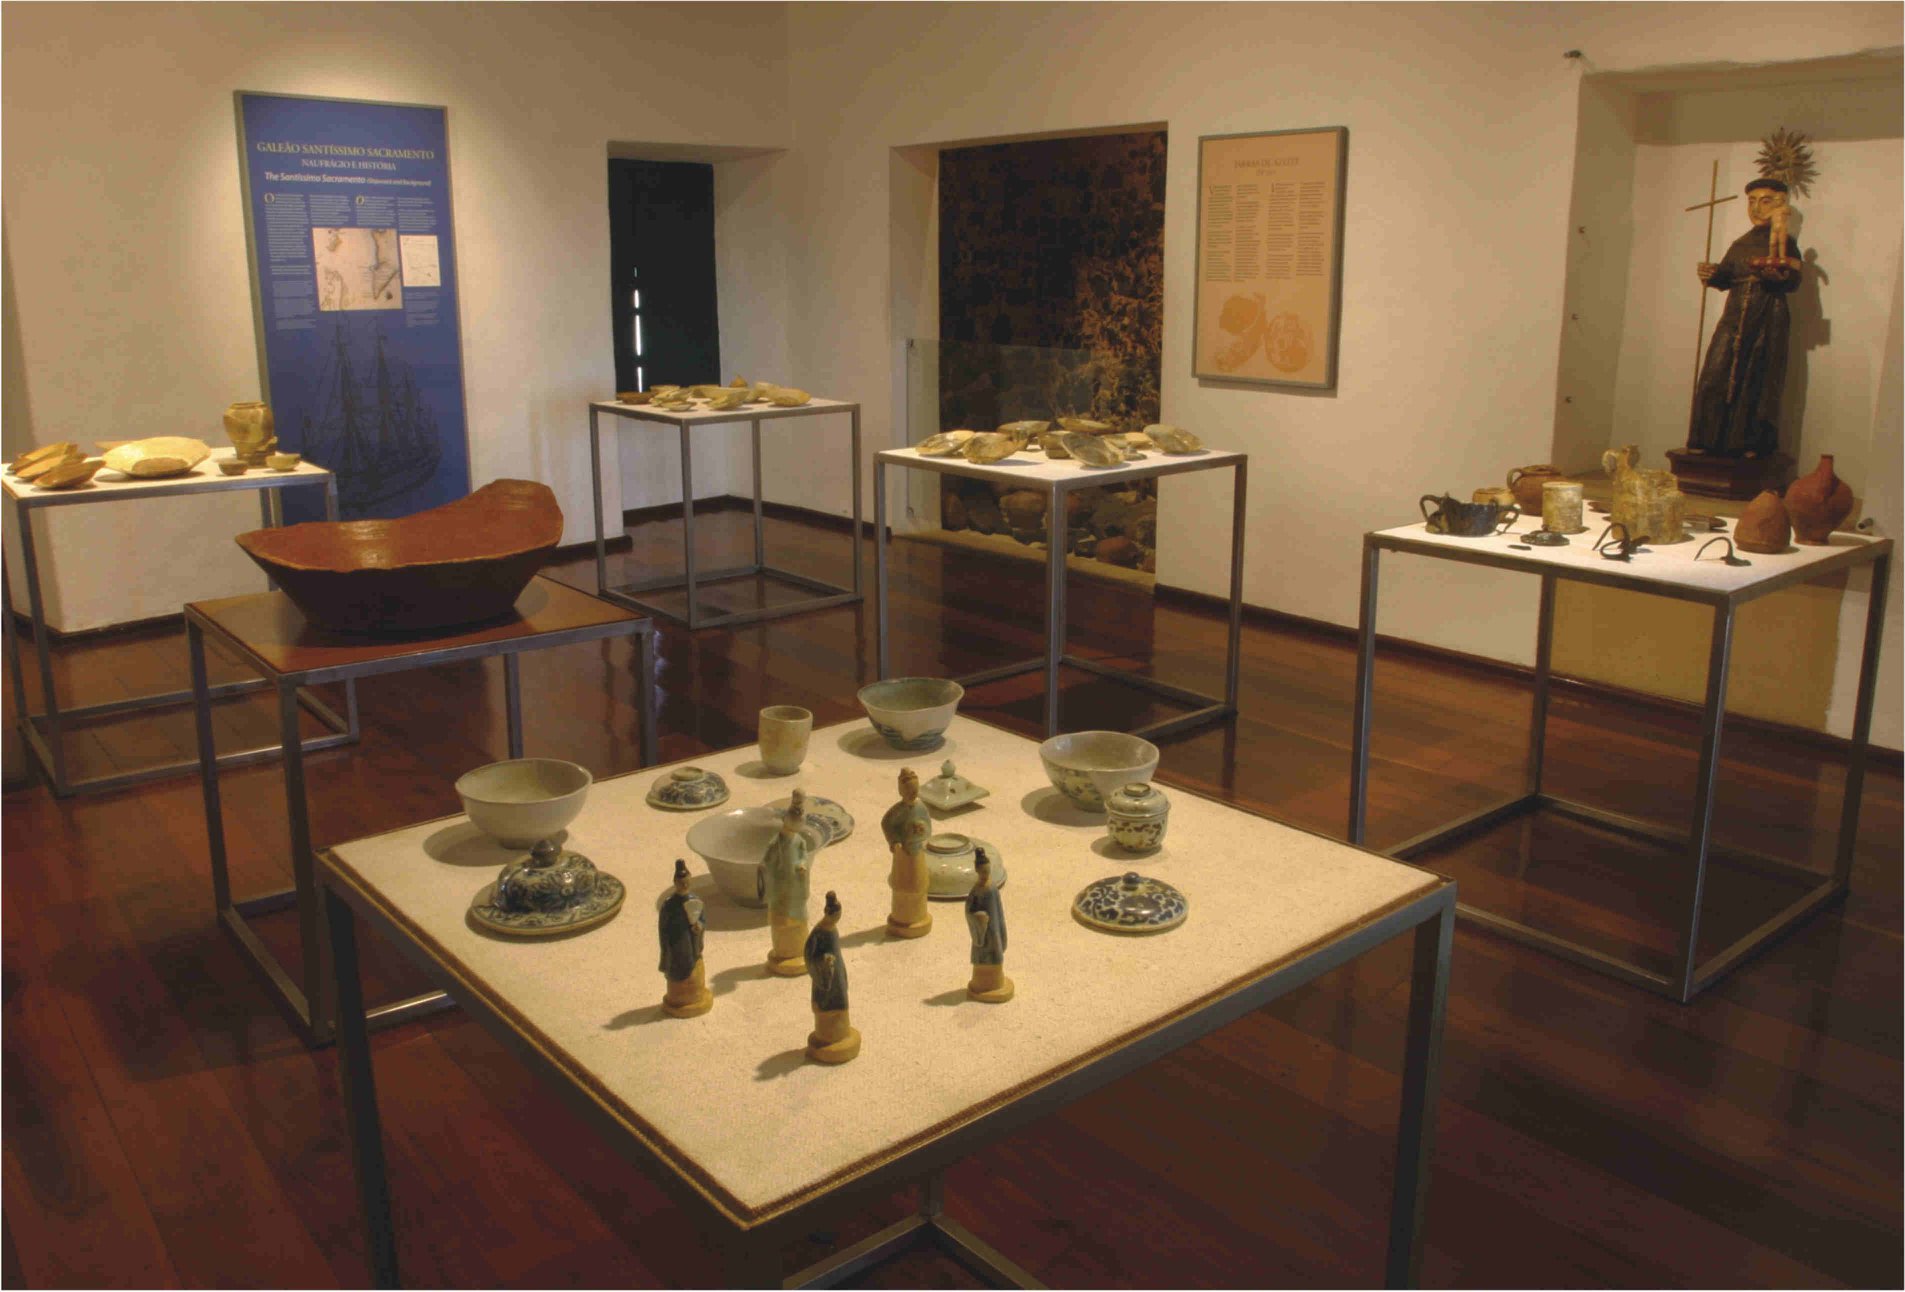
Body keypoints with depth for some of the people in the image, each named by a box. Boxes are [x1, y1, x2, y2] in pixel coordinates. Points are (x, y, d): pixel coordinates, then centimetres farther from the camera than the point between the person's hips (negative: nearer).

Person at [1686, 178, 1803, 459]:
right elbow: (1726, 277, 10)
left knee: (1758, 381, -5)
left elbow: (1793, 280, -10)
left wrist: (1775, 274, -29)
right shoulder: (1740, 244, 17)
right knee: (1717, 376, -3)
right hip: (1735, 317, 4)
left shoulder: (1784, 243, 1)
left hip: (1767, 319, -4)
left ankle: (1752, 445, -1)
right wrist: (1711, 273, -10)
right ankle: (1709, 440, 2)